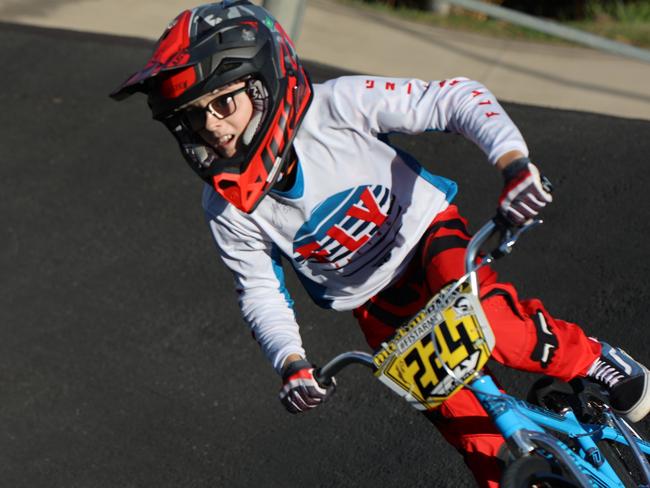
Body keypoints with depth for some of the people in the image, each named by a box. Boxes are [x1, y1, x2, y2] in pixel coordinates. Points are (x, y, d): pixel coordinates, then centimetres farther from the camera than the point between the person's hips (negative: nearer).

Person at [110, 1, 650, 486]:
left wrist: (515, 163, -38)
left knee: (486, 324, -32)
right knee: (454, 409, -6)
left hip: (427, 231, -3)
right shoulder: (228, 207, -17)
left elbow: (455, 99, -24)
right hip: (374, 300, 3)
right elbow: (260, 292, -2)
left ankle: (594, 360, -6)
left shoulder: (335, 107, -27)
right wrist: (292, 363, -17)